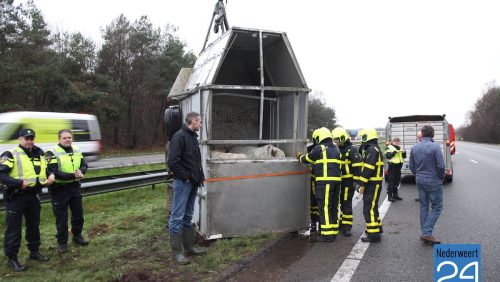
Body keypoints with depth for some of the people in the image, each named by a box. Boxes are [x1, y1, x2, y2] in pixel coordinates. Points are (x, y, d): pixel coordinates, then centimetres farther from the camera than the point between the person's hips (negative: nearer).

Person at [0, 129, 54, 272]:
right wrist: (19, 183, -26)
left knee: (34, 225, 17)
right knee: (14, 228, 2)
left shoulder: (39, 154, 10)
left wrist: (51, 175, 1)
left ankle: (34, 251, 33)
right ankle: (12, 258, 14)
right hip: (16, 197, -6)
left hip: (34, 195, 6)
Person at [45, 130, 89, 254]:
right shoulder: (52, 152, -14)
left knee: (78, 214, 16)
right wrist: (73, 175, -27)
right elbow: (53, 173, -21)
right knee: (61, 217, 5)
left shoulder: (77, 150, 5)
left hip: (74, 187, 6)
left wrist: (80, 171, -19)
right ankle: (62, 242, 20)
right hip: (59, 189, -5)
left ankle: (77, 236, 35)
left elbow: (84, 165, 5)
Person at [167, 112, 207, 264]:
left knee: (188, 217, 16)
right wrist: (185, 177, -16)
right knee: (177, 217, -2)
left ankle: (189, 246, 25)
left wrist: (200, 176, 10)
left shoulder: (193, 136, 15)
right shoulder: (179, 136, -14)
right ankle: (176, 251, 5)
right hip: (182, 183, -9)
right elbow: (172, 161, -21)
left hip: (193, 183, 9)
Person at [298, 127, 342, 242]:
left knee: (325, 207, -5)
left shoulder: (319, 148, -5)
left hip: (325, 181, -8)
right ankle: (334, 231, 20)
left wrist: (300, 157, 28)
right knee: (334, 207, 13)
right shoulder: (336, 150, 19)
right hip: (337, 180, 8)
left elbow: (307, 159, 5)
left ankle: (327, 234, -4)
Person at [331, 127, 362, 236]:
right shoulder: (338, 149, 15)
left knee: (347, 204, -5)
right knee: (341, 203, 14)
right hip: (339, 181, 8)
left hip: (348, 181, -8)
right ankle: (341, 223, 26)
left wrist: (356, 181, -19)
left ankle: (347, 227, 3)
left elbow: (357, 167, -15)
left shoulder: (352, 150, -11)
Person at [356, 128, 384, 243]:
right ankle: (377, 228, 34)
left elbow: (368, 169, -23)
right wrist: (362, 183, 15)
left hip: (372, 184, -10)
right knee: (372, 207, 21)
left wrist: (362, 184, -21)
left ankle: (373, 234, -1)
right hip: (373, 183, 10)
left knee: (369, 209, -6)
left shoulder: (371, 149, -16)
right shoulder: (373, 149, 18)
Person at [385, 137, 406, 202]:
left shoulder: (399, 148, 16)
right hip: (392, 166, -7)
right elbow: (388, 156, -17)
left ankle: (395, 194, 22)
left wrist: (404, 152, -3)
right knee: (391, 181, -6)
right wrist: (395, 152, -23)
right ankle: (390, 196, -4)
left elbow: (404, 157, 17)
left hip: (398, 166, 7)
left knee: (397, 181, 12)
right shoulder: (389, 148, -3)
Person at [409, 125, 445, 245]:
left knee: (423, 206, 13)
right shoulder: (435, 147, -16)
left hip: (420, 181, 6)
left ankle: (425, 234, 16)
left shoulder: (414, 148, 2)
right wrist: (441, 178, 0)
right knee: (436, 207, 3)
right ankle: (427, 233, -4)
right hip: (433, 182, -6)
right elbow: (441, 166, -17)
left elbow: (412, 166, 8)